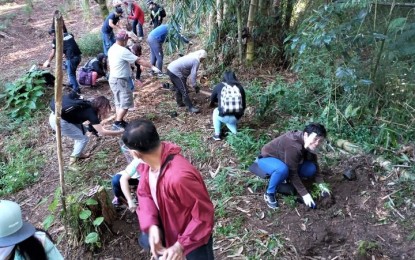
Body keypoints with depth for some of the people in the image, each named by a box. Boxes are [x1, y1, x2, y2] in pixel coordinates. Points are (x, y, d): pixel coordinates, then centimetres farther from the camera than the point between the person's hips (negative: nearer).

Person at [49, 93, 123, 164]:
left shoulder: (88, 107, 9)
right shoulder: (90, 112, -15)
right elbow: (102, 132, -17)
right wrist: (121, 132, -12)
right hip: (58, 122, -9)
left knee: (82, 130, 19)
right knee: (83, 139, 1)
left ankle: (78, 154, 28)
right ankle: (73, 160, 11)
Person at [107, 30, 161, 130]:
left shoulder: (111, 49, 7)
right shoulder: (123, 51, -21)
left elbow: (109, 63, 18)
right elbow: (139, 60, -20)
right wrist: (152, 67, -17)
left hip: (113, 79, 10)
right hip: (121, 81, -10)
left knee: (119, 102, 17)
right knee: (126, 103, -5)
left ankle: (119, 121, 23)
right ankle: (117, 123, -5)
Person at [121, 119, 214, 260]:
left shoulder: (179, 177, -44)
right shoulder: (147, 162, -18)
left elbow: (204, 214, -32)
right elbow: (144, 192, -5)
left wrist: (181, 245, -27)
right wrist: (152, 225, -20)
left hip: (193, 235, -7)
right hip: (166, 224, 7)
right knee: (147, 242, 30)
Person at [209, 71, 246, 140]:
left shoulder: (219, 86, 6)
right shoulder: (240, 87, 10)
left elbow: (212, 99, 22)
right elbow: (244, 104, 16)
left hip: (223, 116, -3)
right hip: (236, 117, 3)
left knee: (216, 111, 32)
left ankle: (217, 134, 27)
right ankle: (236, 133, 14)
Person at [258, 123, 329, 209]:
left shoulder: (310, 145, -12)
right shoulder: (294, 145, -37)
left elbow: (315, 164, 1)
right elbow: (292, 173, -33)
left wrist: (321, 185, -9)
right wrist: (304, 194, -28)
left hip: (282, 159, 8)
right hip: (267, 158, -7)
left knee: (311, 169, -12)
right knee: (282, 170, -41)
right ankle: (269, 194, -15)